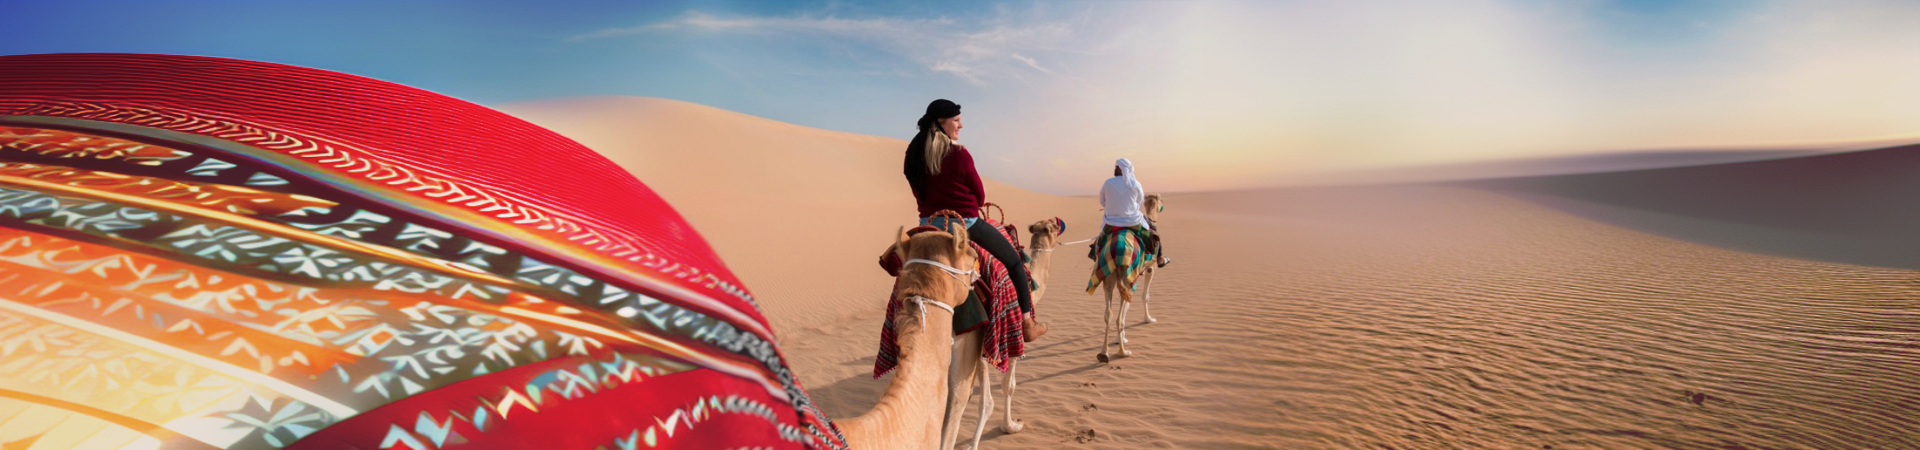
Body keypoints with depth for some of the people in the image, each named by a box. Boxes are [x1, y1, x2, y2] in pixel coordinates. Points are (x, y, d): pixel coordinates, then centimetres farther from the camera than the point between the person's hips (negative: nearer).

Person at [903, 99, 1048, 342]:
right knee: (1015, 261, 10)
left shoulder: (913, 154, 2)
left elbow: (920, 194, 11)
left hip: (928, 224, 6)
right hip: (964, 222, -6)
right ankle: (1028, 324, 12)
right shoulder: (958, 154, -16)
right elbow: (979, 196, -6)